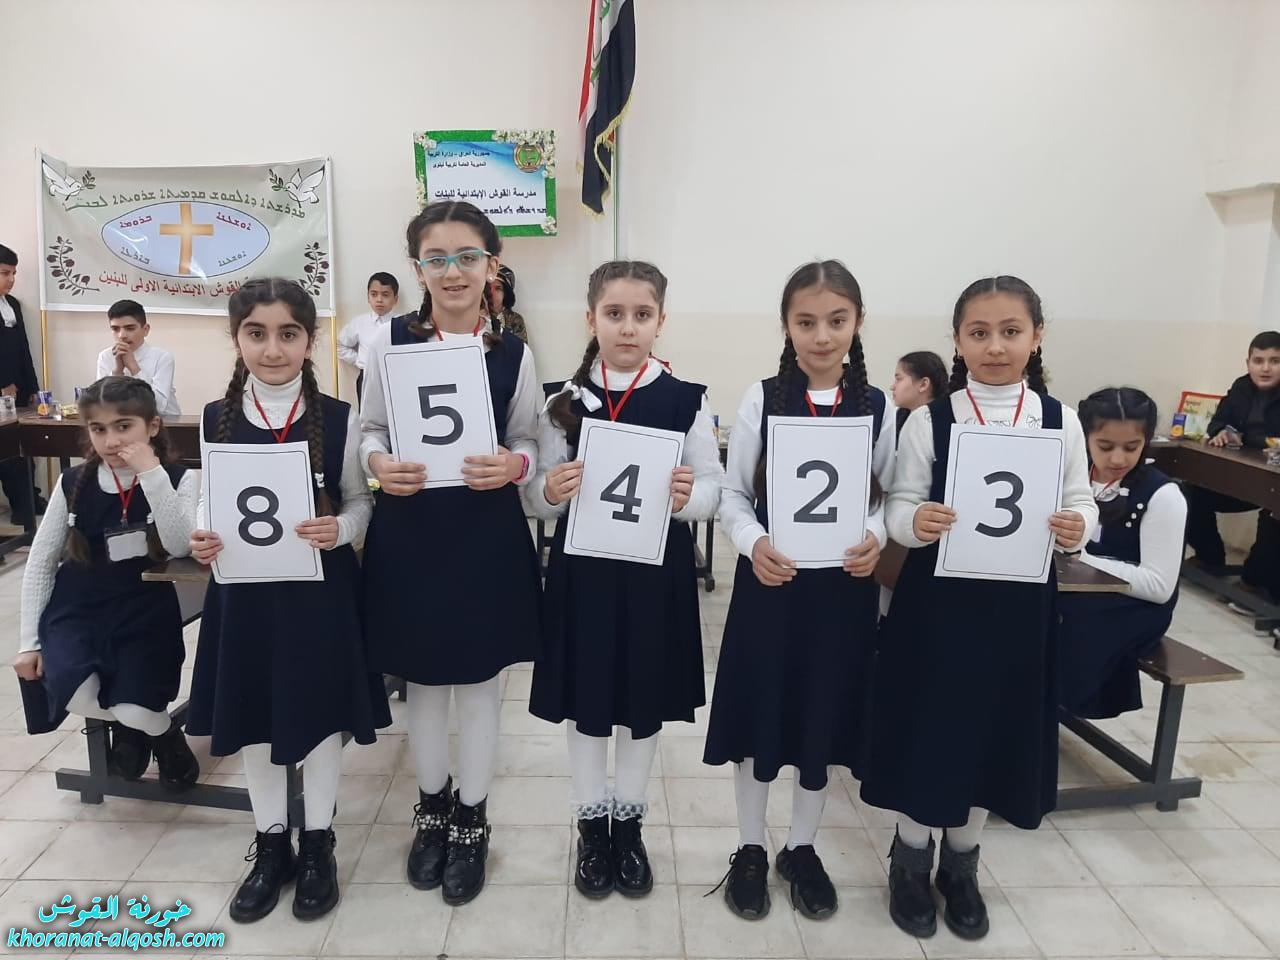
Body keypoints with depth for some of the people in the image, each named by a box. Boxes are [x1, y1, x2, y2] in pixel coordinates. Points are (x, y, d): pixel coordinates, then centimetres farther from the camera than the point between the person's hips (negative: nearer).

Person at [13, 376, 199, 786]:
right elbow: (40, 562, 7)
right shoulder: (74, 483, 0)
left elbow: (179, 547, -22)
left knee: (135, 710, -20)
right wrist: (29, 641, 5)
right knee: (78, 696, -24)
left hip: (144, 611, -2)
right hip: (77, 609, 2)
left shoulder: (180, 478, -6)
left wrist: (151, 472, -25)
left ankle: (165, 735, 19)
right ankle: (124, 726, 14)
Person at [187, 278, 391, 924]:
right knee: (253, 713, 13)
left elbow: (359, 501, -1)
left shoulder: (338, 419, -7)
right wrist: (202, 537, -12)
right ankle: (271, 841, 34)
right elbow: (209, 500, 8)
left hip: (321, 587, -2)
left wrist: (340, 530, -21)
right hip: (244, 587, 2)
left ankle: (318, 841, 31)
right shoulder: (216, 418, 0)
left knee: (323, 711, 9)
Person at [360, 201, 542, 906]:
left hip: (487, 535, 0)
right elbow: (370, 428, 4)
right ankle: (432, 808, 42)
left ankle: (472, 821, 35)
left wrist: (514, 466, -18)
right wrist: (379, 464, -17)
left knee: (480, 682, 12)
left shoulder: (513, 354, -3)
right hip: (409, 531, 1)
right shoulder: (389, 341, -3)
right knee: (423, 681, 17)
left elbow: (528, 442, 3)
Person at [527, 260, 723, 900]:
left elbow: (713, 491, -2)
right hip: (582, 569, 1)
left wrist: (688, 496, -24)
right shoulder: (563, 402, 0)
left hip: (657, 569, 0)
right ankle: (591, 828, 33)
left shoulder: (687, 400, -3)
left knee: (646, 700, 13)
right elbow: (539, 499, 3)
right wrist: (550, 492, -20)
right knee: (584, 699, 11)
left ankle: (629, 825, 36)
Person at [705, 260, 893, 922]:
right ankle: (750, 849, 32)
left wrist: (876, 538, -17)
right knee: (758, 715, 9)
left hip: (843, 584, 2)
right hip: (769, 580, -1)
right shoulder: (762, 399, -4)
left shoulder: (878, 407, 0)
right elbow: (733, 495, -3)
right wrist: (753, 544, -22)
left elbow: (889, 498, 4)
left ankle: (802, 849, 36)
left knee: (825, 717, 13)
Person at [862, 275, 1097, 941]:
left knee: (996, 732, 15)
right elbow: (899, 509, -6)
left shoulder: (1060, 422, -1)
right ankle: (912, 859, 33)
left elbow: (1081, 504, 4)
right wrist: (917, 523, -27)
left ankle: (961, 864, 38)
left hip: (1020, 604, 3)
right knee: (928, 728, 9)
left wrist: (1077, 528, -18)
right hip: (938, 600, -2)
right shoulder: (927, 420, -7)